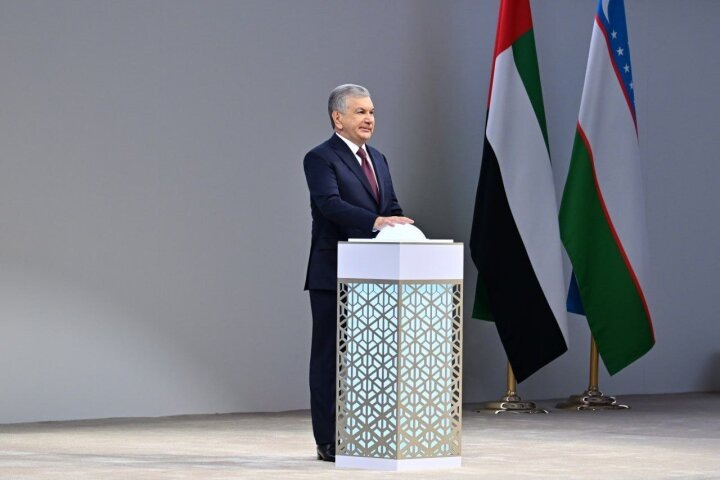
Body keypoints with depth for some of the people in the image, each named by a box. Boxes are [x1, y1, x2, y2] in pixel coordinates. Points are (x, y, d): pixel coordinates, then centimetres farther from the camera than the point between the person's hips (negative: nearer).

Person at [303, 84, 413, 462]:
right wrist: (375, 221, -32)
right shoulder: (320, 159, -6)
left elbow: (392, 208, 17)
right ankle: (329, 441, 2)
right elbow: (331, 203, -21)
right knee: (331, 356, -1)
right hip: (334, 275, -7)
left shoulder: (377, 160, 18)